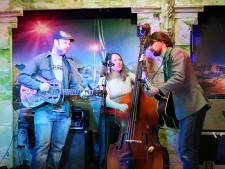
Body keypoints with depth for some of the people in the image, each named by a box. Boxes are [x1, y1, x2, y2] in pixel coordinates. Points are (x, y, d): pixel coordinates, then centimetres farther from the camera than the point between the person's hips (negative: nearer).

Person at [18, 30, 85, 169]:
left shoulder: (70, 63, 16)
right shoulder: (40, 59, 3)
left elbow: (76, 83, 10)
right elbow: (22, 76, 1)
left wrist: (82, 92, -13)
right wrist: (39, 85, -15)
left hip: (64, 112, 5)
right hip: (44, 109, -4)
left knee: (58, 147, 10)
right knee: (42, 146, -9)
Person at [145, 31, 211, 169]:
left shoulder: (176, 52, -5)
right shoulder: (166, 60, 21)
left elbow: (179, 78, -20)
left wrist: (158, 90, -17)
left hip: (193, 105, -10)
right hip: (185, 108, 10)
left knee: (186, 151, -12)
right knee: (186, 150, 13)